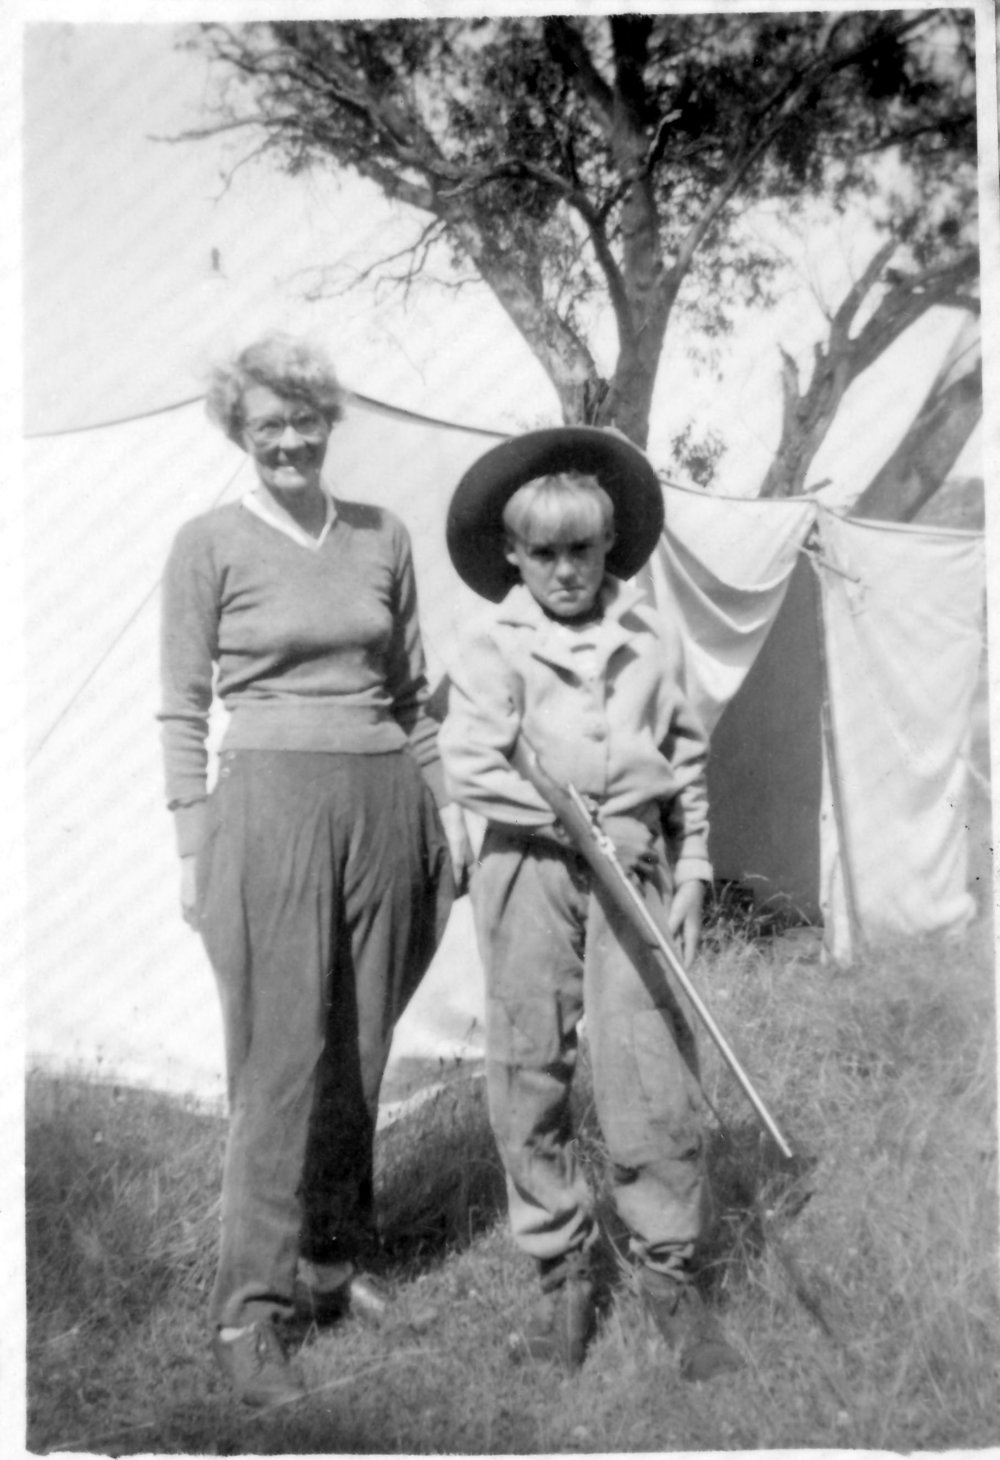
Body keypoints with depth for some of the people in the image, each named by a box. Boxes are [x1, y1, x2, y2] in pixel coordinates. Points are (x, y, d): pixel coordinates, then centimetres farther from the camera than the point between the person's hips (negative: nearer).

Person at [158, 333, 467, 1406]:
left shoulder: (382, 536, 11)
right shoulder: (209, 545, 0)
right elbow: (182, 711, -1)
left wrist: (441, 810, 13)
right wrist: (193, 851, -4)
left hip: (386, 805, 4)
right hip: (272, 804, -4)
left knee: (361, 1054, 11)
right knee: (279, 1063, -4)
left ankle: (334, 1257, 28)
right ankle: (247, 1312, 6)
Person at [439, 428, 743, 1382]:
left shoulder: (652, 641, 7)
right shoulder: (493, 649, 0)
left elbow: (687, 764, 13)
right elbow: (467, 767, -9)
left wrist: (691, 870, 9)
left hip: (633, 868, 1)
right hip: (529, 872, 0)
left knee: (651, 1076, -1)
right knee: (528, 1078, 6)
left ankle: (669, 1271, 17)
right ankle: (561, 1272, 23)